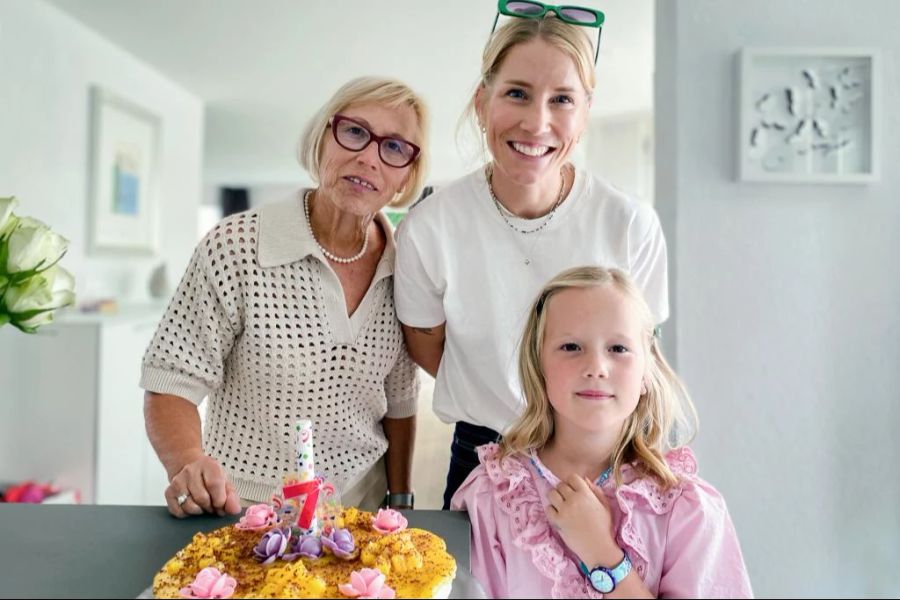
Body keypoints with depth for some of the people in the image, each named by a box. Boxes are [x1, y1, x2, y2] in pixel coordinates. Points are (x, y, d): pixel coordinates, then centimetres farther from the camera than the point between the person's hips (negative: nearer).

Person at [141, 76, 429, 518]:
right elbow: (173, 385, -8)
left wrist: (401, 503, 8)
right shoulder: (234, 247, -12)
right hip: (240, 513, -3)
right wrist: (188, 462, -26)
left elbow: (399, 405, 9)